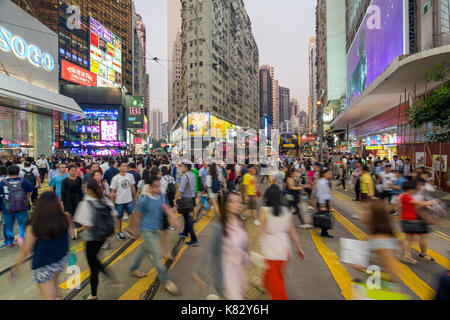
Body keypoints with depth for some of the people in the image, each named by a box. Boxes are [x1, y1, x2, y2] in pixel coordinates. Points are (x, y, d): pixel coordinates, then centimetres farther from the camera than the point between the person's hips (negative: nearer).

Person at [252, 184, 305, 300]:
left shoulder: (265, 210, -15)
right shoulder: (286, 211, -2)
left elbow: (260, 230, -15)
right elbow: (292, 232, 2)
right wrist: (299, 248, 12)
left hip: (270, 251, -5)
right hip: (284, 250, 6)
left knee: (274, 280, 10)